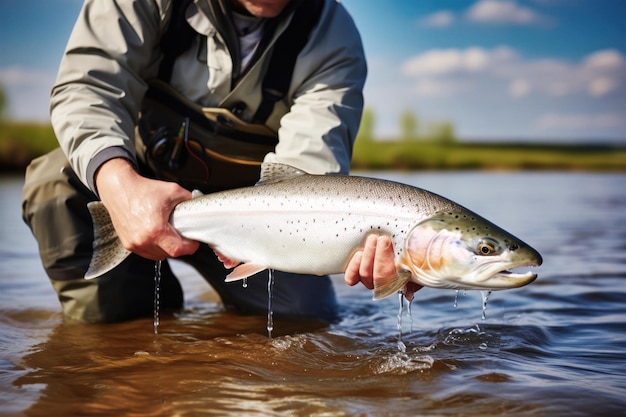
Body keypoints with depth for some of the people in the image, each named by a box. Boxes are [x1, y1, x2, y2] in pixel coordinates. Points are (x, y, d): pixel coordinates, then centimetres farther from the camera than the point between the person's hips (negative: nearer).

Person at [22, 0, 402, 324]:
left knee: (310, 317, -16)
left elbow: (306, 166, -30)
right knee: (58, 178, -28)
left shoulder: (334, 36, -19)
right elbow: (90, 83, -27)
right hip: (139, 185, 0)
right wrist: (117, 180, -49)